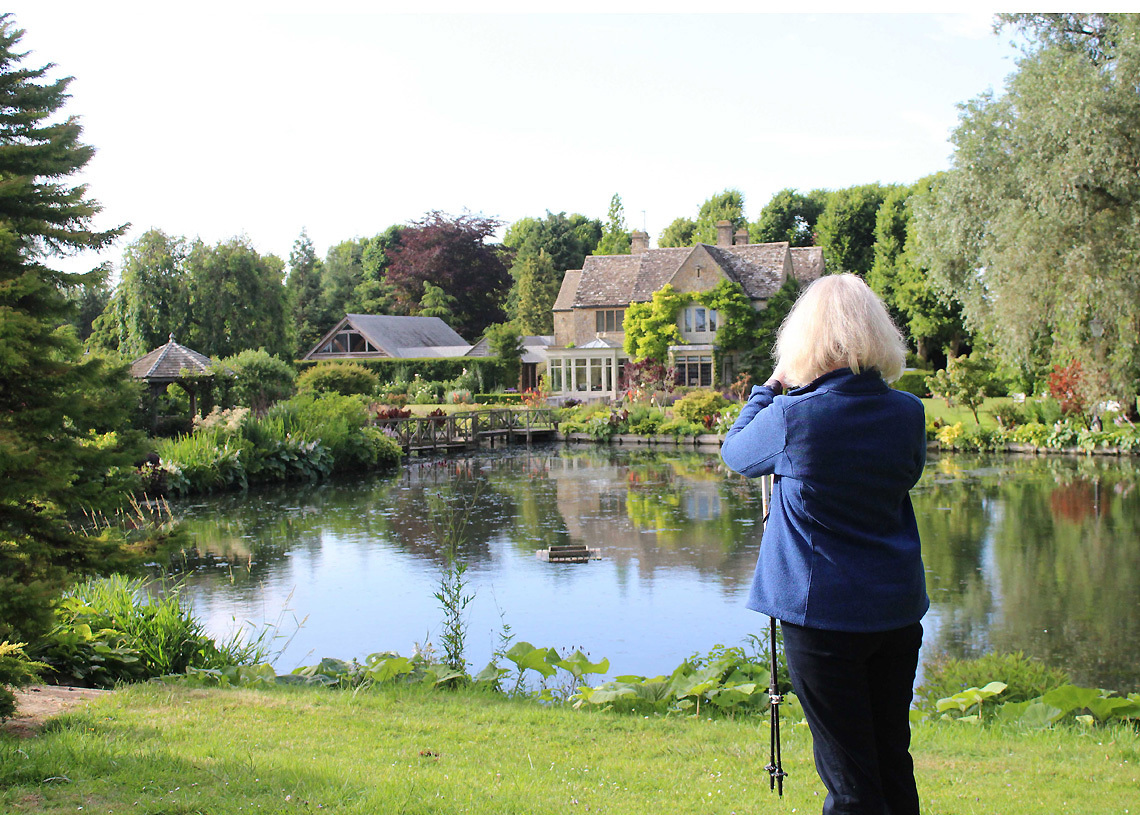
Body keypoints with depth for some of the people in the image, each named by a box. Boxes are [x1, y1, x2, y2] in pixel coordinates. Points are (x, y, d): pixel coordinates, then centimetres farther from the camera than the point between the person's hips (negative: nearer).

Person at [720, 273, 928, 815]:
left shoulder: (792, 416, -15)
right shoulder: (907, 413, -3)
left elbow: (735, 452, 4)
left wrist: (770, 388, 17)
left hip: (822, 613, -5)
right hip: (897, 608, 5)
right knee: (893, 763, 18)